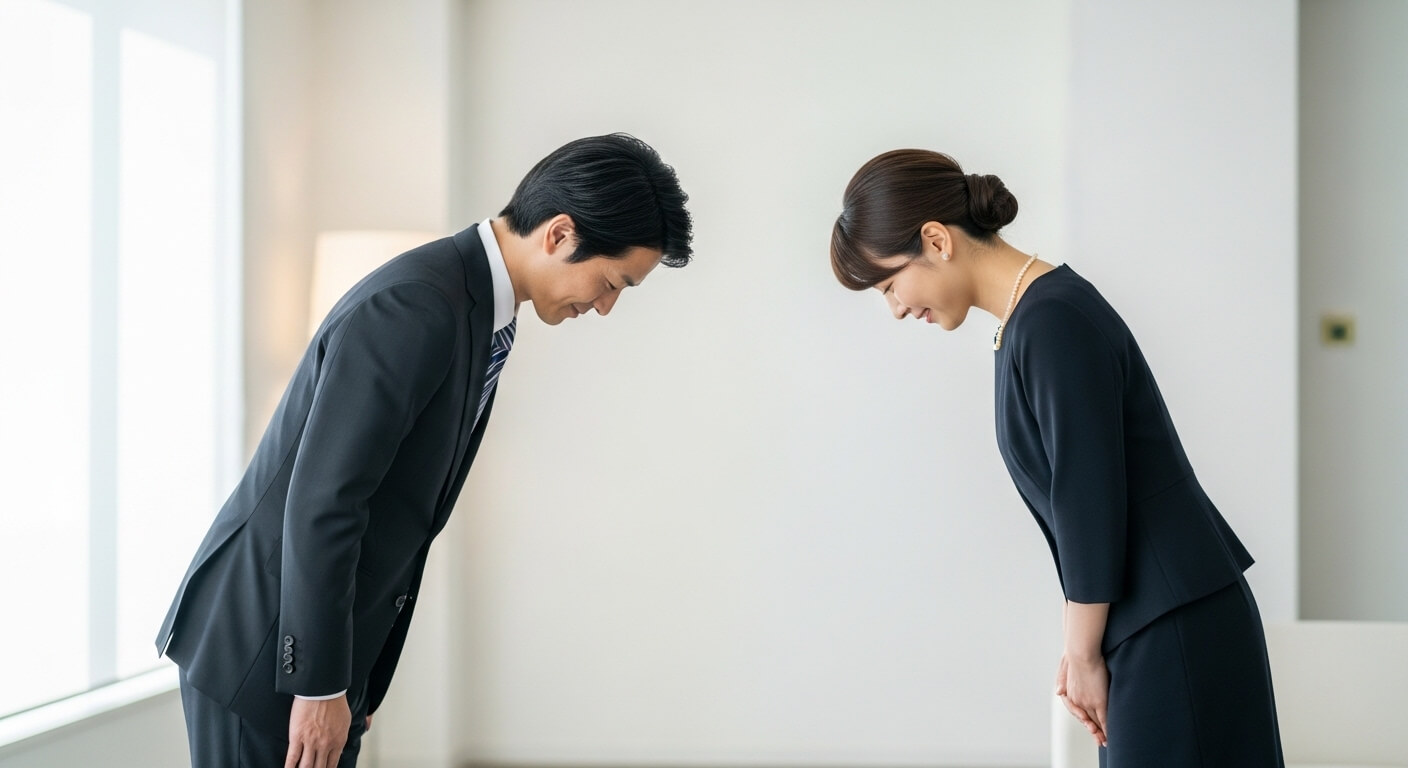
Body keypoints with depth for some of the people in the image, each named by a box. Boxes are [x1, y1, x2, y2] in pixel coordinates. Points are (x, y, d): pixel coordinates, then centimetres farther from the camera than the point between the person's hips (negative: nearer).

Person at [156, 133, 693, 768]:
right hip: (260, 642, -9)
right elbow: (319, 502, -23)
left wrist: (358, 685, 16)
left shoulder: (483, 317, 10)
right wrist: (319, 685, -18)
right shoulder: (415, 307, -20)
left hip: (333, 645, 9)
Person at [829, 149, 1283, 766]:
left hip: (1177, 631, -9)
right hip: (1148, 629, 9)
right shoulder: (1025, 322, 12)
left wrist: (1084, 655, -9)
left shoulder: (1053, 323, -18)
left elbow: (1091, 501, -18)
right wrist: (1082, 648, 14)